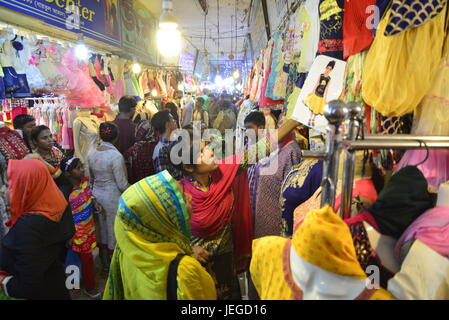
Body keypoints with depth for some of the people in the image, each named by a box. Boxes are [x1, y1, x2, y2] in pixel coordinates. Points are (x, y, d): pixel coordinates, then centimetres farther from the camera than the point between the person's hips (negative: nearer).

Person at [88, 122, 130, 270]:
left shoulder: (92, 154, -1)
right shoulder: (116, 156, -21)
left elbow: (91, 176, 9)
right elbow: (122, 184, -18)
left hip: (96, 194, 6)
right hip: (112, 197, -6)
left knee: (102, 228, 20)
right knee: (113, 230, 10)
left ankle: (104, 262, 36)